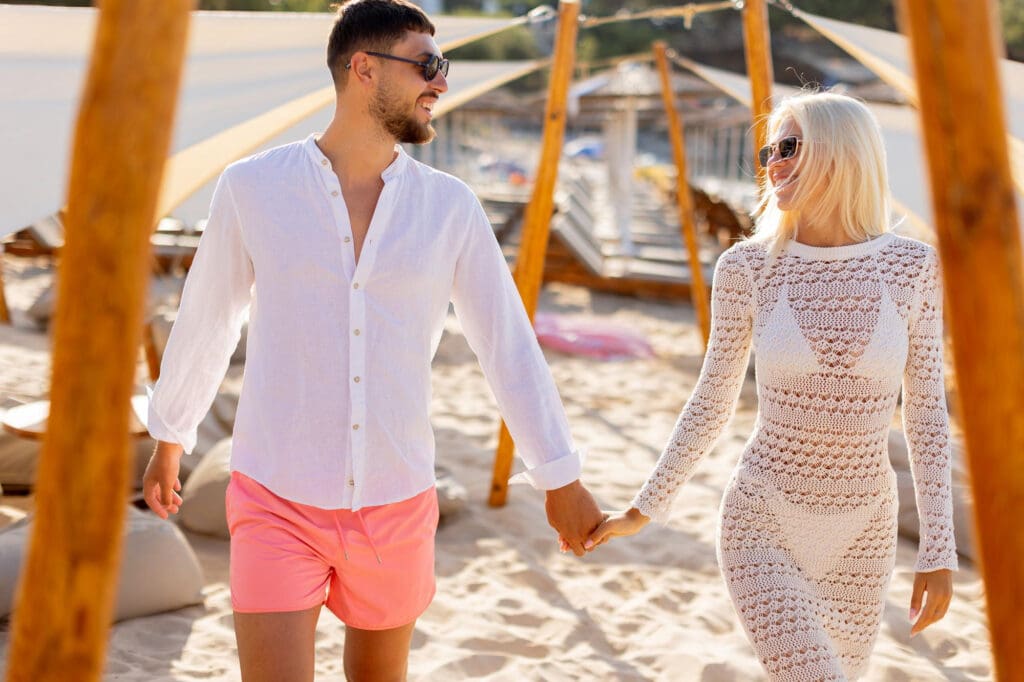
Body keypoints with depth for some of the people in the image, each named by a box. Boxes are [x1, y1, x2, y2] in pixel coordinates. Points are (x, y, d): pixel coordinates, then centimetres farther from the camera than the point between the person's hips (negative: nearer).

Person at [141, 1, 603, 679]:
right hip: (279, 502, -2)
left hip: (395, 504, 2)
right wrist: (169, 438, 20)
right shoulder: (253, 186, -6)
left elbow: (508, 342, 3)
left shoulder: (451, 207, -3)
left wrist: (562, 478, 4)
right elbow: (205, 321, 8)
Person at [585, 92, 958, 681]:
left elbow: (927, 411, -1)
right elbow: (713, 402, 2)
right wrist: (646, 507, 4)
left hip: (862, 536, 3)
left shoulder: (912, 267, -6)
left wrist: (940, 549, -4)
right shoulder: (748, 267, -9)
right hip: (763, 524, -2)